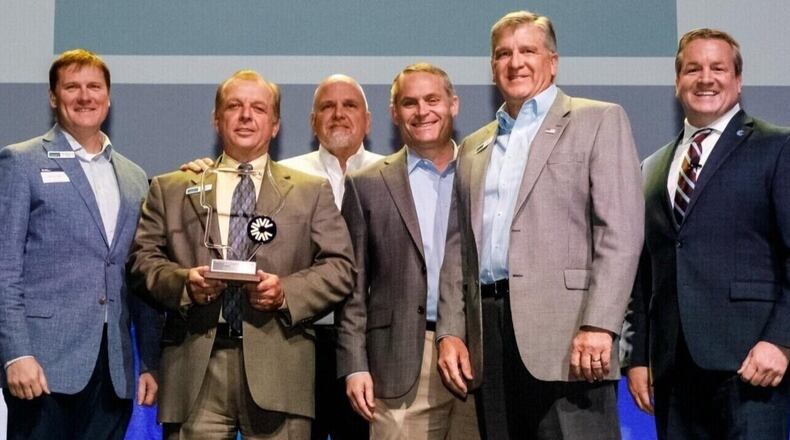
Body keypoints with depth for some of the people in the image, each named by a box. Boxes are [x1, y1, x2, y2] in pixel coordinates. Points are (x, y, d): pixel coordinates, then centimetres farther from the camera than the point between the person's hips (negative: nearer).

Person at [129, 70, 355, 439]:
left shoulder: (311, 191, 14)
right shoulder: (172, 189, 16)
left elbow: (339, 267, 7)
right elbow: (144, 256, 11)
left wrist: (287, 291, -10)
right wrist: (183, 281, -9)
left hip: (278, 365, 0)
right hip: (195, 363, 1)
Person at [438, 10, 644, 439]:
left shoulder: (599, 121, 5)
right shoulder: (473, 147, 22)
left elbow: (620, 231, -6)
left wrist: (598, 325, -16)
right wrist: (451, 332, 10)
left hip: (565, 331, -5)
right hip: (488, 337, 5)